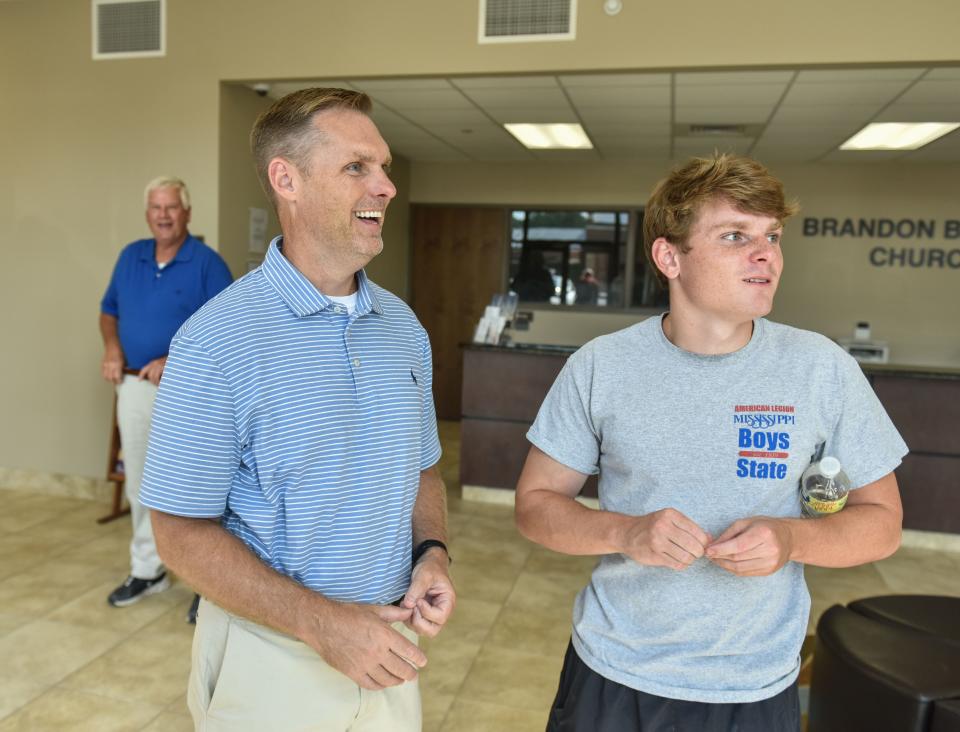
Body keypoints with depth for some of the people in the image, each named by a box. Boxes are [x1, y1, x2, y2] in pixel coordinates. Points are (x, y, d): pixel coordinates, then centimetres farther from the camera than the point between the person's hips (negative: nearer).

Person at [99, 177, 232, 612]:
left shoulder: (208, 263, -8)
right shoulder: (130, 257, 9)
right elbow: (109, 310, 19)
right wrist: (112, 348, -1)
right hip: (134, 388, 6)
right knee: (140, 486, 15)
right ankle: (147, 572, 31)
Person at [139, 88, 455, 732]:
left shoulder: (405, 327, 1)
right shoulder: (215, 343, -17)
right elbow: (183, 532, -14)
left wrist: (433, 553, -8)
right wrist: (321, 621, -22)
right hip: (272, 650, -5)